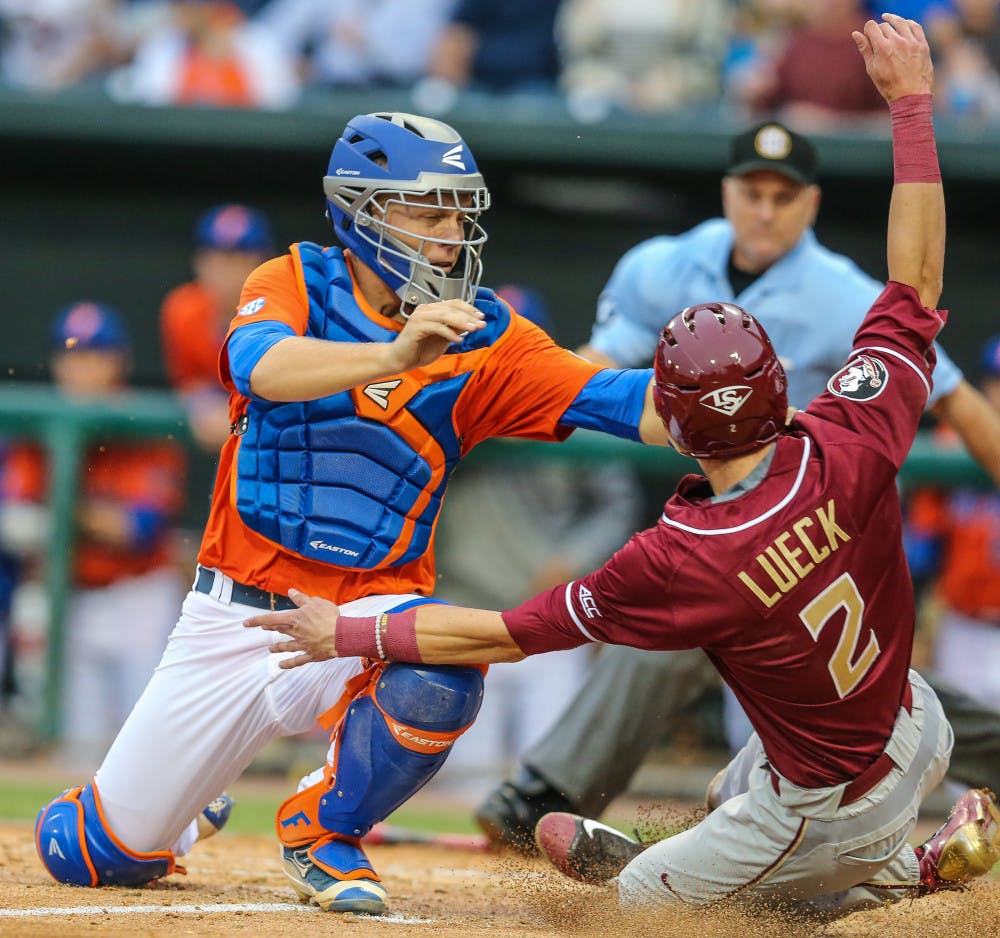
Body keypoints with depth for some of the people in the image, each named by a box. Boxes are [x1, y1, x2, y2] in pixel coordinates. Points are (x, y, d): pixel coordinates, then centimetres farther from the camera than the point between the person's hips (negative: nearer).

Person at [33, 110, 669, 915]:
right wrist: (397, 355, -44)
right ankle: (161, 817, 42)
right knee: (92, 853, 2)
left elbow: (625, 403, -14)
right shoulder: (293, 286, -5)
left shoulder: (482, 338, -2)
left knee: (438, 677, -36)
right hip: (238, 611, 0)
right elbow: (263, 367, -28)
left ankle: (326, 830, -5)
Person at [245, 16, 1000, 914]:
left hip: (826, 801, -7)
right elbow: (917, 284, -11)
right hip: (917, 729, 7)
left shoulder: (683, 563, -32)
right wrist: (911, 104, -6)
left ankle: (916, 869, 9)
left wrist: (351, 634, -9)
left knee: (634, 893, 18)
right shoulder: (847, 448, -22)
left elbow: (509, 634, -21)